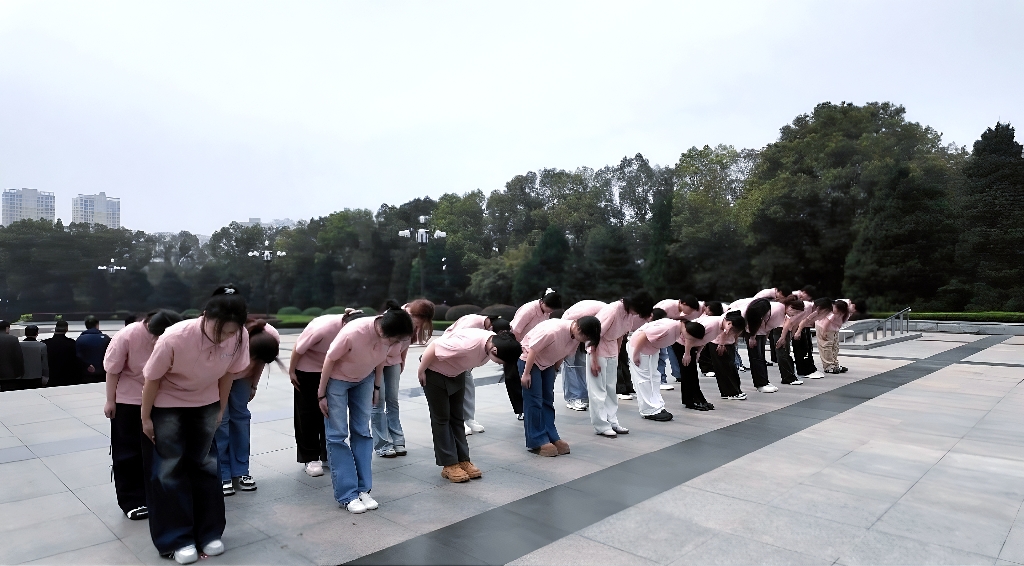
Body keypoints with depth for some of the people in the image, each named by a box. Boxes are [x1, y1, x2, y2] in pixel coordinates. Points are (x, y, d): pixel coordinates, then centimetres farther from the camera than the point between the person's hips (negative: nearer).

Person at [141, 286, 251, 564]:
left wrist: (220, 409, 5)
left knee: (205, 464, 9)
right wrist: (146, 418, -6)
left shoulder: (239, 337, -26)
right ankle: (177, 539, 15)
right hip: (167, 404, -3)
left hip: (206, 404, 3)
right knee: (171, 468, 1)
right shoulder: (174, 338, -35)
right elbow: (152, 379, -18)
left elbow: (228, 373, -7)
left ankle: (209, 533, 21)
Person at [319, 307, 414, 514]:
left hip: (364, 380, 5)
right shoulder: (353, 332, -38)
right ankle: (347, 494, 3)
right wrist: (321, 395, -14)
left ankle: (363, 489, 12)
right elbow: (330, 360, -23)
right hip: (337, 379, -4)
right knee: (337, 435, -3)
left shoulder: (390, 334, -24)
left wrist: (376, 387, 6)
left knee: (362, 432, 5)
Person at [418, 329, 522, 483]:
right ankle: (449, 465, 6)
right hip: (435, 372, -7)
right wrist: (421, 372, -18)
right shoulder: (469, 343, -40)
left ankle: (463, 461, 16)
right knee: (441, 418, -1)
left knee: (457, 417, 9)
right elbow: (432, 348, -31)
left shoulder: (495, 343, -16)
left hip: (455, 373, 7)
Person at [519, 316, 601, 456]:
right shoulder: (553, 330, -36)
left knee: (548, 400, 9)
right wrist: (526, 373, -22)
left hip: (548, 363, 8)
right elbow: (533, 350, -28)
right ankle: (537, 442, -1)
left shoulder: (576, 337, -12)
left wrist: (555, 370, 8)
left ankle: (551, 437, 15)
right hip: (529, 358, -8)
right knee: (534, 401, -7)